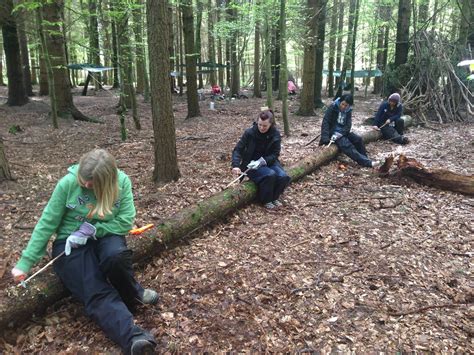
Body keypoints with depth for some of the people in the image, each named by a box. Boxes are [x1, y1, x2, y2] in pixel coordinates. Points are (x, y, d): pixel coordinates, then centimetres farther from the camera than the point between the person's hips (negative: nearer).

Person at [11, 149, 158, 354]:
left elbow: (125, 221, -10)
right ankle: (134, 338, -40)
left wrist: (93, 230, -21)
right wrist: (25, 262, -9)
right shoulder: (68, 183, -15)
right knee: (97, 294, -25)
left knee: (116, 256, -36)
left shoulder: (121, 182, -12)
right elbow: (47, 223, -8)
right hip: (70, 243, -1)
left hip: (104, 236, 1)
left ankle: (131, 294, -6)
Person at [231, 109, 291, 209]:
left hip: (269, 162, 3)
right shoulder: (249, 132, -14)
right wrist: (236, 165, -32)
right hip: (251, 165, -3)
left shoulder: (275, 134, -7)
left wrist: (262, 161, -26)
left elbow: (275, 154, -8)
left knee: (283, 177, -24)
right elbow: (238, 149, -15)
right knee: (270, 175, -32)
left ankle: (274, 197, 6)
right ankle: (266, 200, -7)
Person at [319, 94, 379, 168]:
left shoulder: (348, 110, 1)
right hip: (333, 131, -6)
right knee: (347, 145, -26)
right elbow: (325, 122, -18)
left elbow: (348, 125, -6)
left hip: (343, 132, 6)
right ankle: (368, 163, -35)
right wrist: (325, 138, -28)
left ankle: (364, 159, -6)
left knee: (358, 139, -17)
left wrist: (339, 134, -25)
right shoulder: (333, 107, -12)